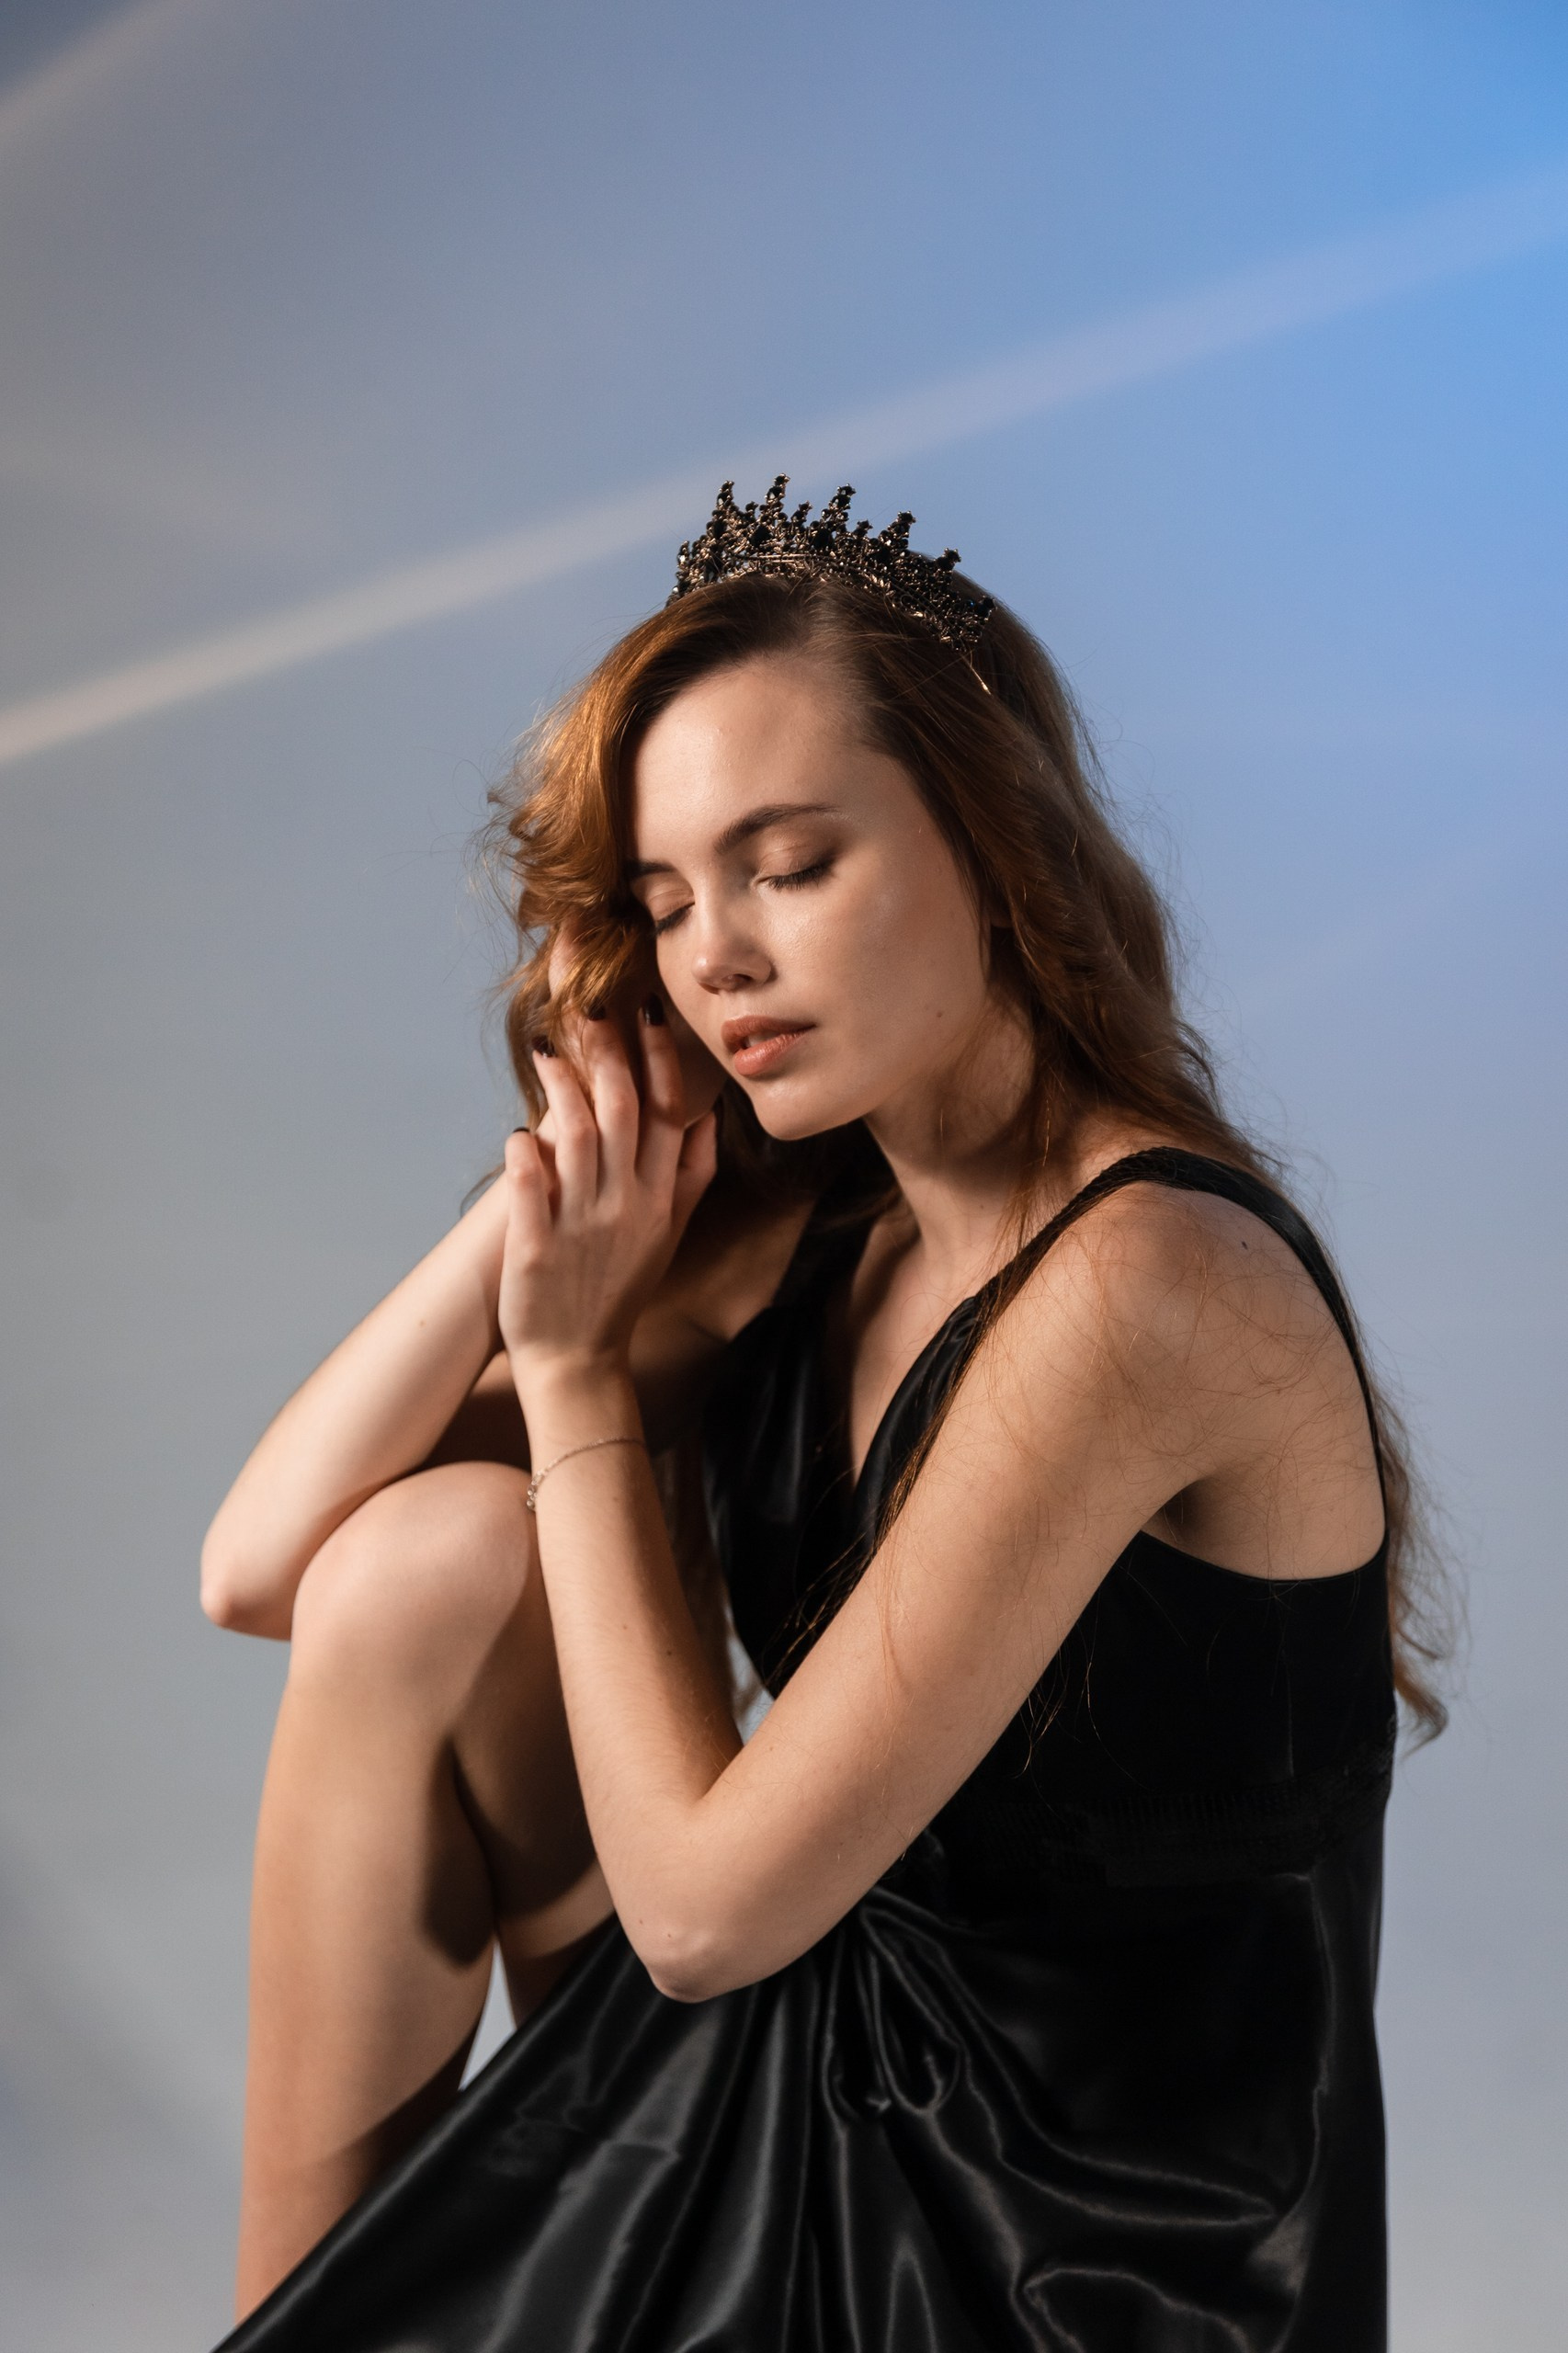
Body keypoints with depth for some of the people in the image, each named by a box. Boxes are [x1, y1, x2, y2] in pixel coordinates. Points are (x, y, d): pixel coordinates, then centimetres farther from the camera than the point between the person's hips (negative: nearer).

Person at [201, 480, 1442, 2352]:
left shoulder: (1145, 1285, -24)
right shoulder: (805, 1228, -1)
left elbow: (708, 1900, -21)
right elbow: (261, 1566, -4)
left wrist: (575, 1358, -15)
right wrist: (577, 1159, -11)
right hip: (830, 2086, 6)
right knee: (424, 1554, -10)